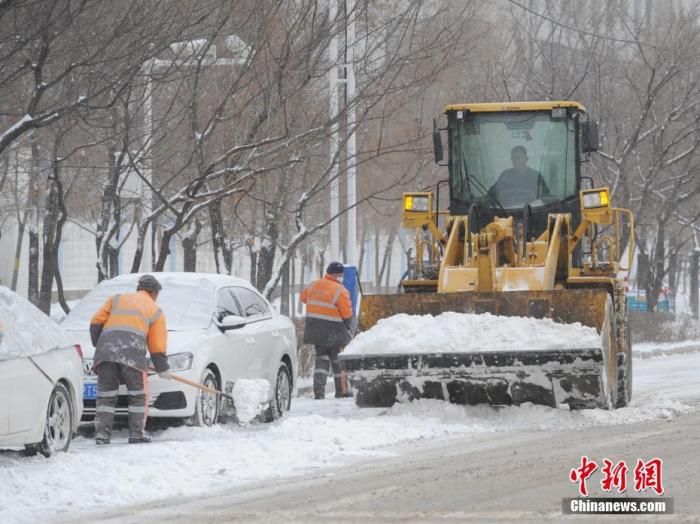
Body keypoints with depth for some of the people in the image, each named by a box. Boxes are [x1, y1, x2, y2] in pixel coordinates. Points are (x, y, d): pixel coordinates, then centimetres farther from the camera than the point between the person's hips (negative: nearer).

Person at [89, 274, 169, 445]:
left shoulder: (117, 299, 27)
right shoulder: (155, 310, 22)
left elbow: (96, 322, 16)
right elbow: (157, 345, 18)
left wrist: (98, 344, 25)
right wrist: (162, 369, 29)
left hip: (105, 351, 2)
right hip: (132, 352, -2)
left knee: (106, 395, 7)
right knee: (139, 395, 8)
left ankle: (101, 434, 0)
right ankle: (136, 434, 2)